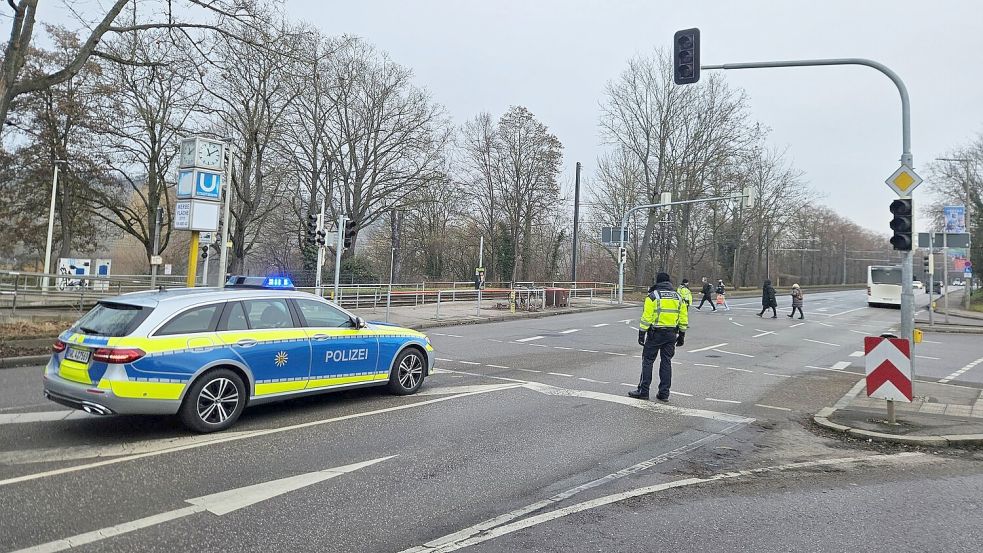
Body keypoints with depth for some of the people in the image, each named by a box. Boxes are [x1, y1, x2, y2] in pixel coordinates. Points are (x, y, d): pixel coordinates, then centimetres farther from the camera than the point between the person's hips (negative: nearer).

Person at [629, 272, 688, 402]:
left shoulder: (653, 296, -6)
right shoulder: (678, 297, 9)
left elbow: (646, 317, -11)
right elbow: (683, 319, 10)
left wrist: (641, 334, -7)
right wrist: (682, 335, 16)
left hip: (655, 333, -5)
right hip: (671, 334, 5)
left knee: (648, 361, 3)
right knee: (666, 362, 9)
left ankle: (643, 391, 3)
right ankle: (664, 393, 11)